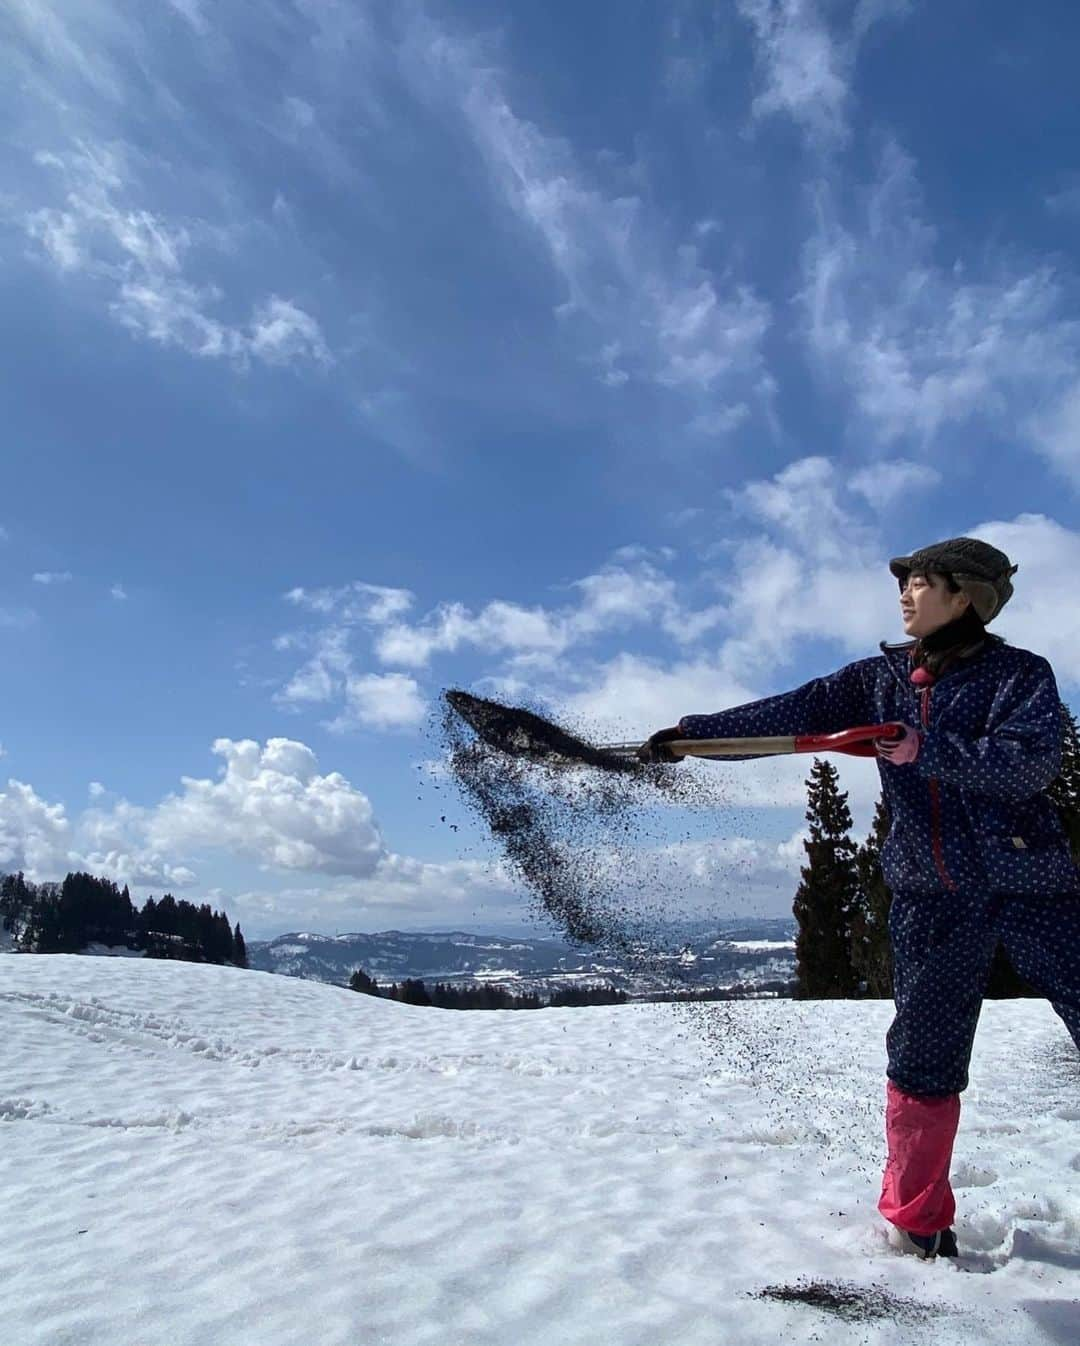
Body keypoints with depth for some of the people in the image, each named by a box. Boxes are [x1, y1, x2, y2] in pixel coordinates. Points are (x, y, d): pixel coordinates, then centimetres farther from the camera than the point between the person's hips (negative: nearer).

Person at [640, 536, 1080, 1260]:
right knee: (922, 1062, 6)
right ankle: (916, 1220, 24)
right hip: (932, 895, 3)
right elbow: (788, 713, 2)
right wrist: (692, 732, -5)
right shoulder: (880, 677, 9)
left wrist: (927, 751, -22)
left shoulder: (1020, 673, -2)